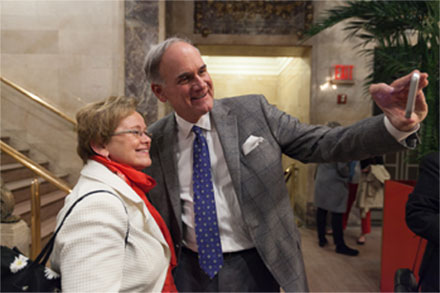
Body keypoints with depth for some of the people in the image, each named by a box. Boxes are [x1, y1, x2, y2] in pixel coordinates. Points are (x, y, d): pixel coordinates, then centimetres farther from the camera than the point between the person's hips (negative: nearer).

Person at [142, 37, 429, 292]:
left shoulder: (253, 111, -9)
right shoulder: (155, 139, -5)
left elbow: (323, 144, -10)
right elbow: (150, 210, 7)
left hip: (253, 267, 0)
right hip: (189, 270, 1)